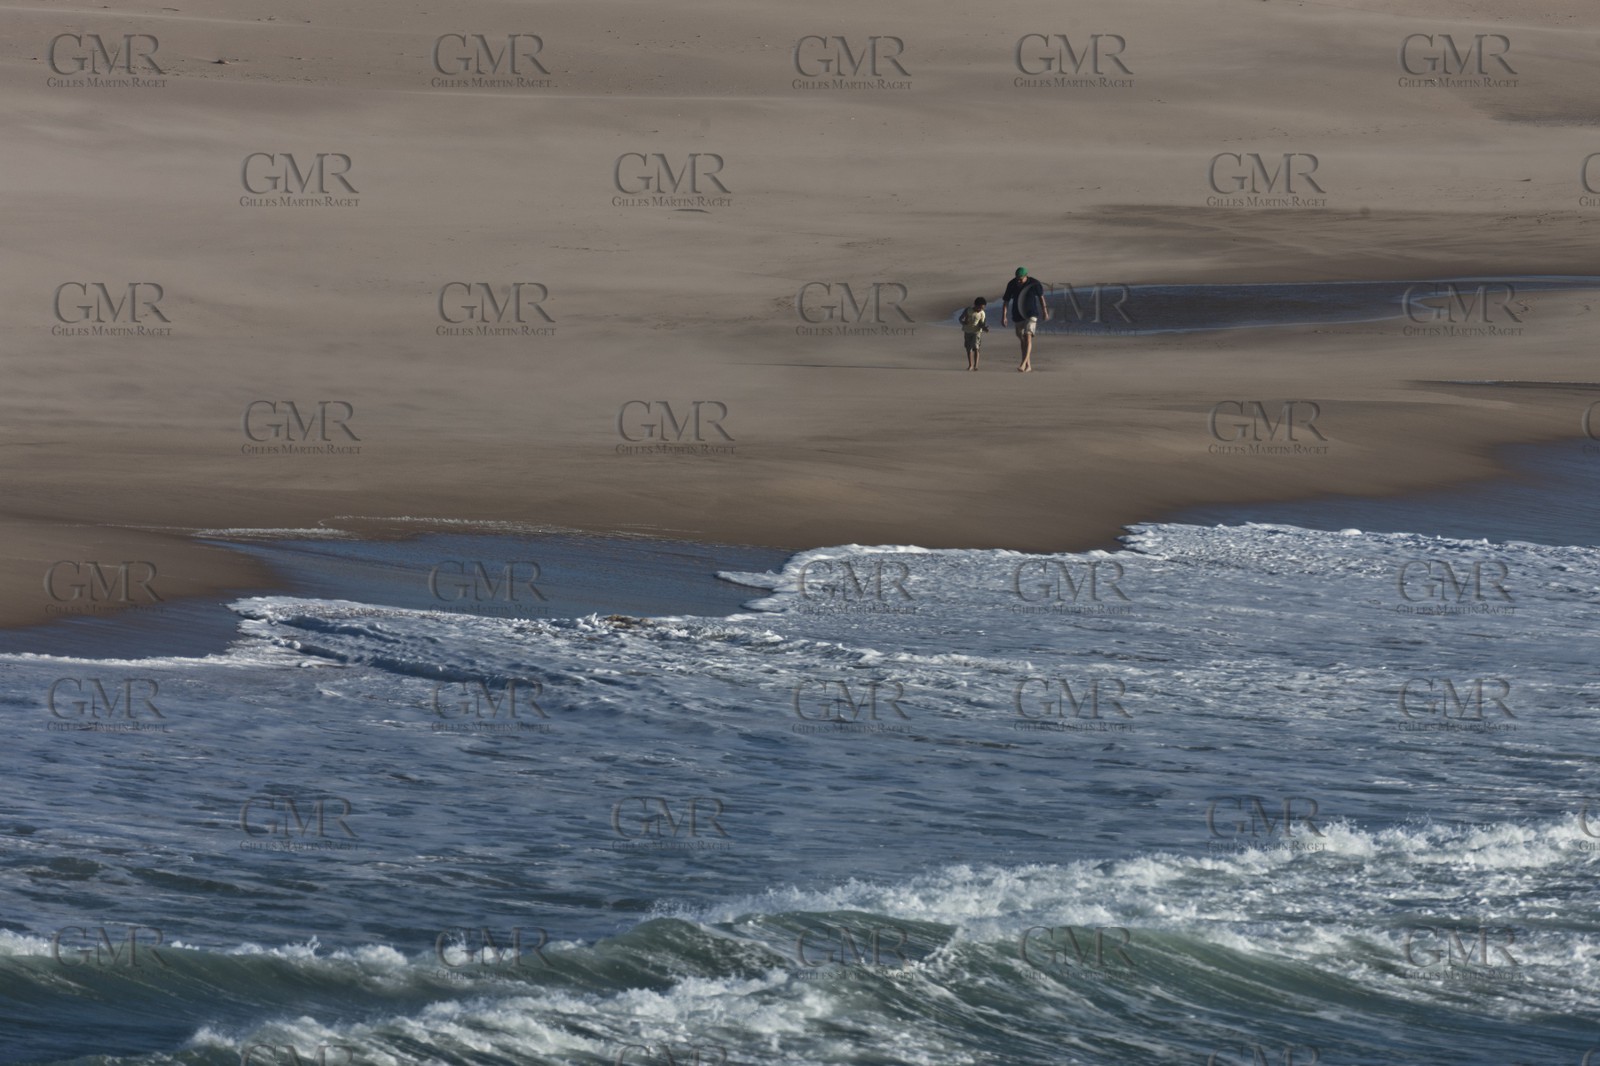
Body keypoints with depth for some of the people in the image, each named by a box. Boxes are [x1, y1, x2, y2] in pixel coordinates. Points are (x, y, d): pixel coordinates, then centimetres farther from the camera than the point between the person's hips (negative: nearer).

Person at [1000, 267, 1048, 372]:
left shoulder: (1034, 284, -12)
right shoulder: (1012, 285, -8)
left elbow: (1041, 297, 3)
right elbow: (1006, 301, -5)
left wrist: (1045, 312, 10)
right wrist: (1003, 316, -12)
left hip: (1031, 314, -4)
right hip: (1018, 315, 4)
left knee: (1028, 337, -19)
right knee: (1022, 340, 11)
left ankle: (1024, 364, -28)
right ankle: (1028, 365, 23)